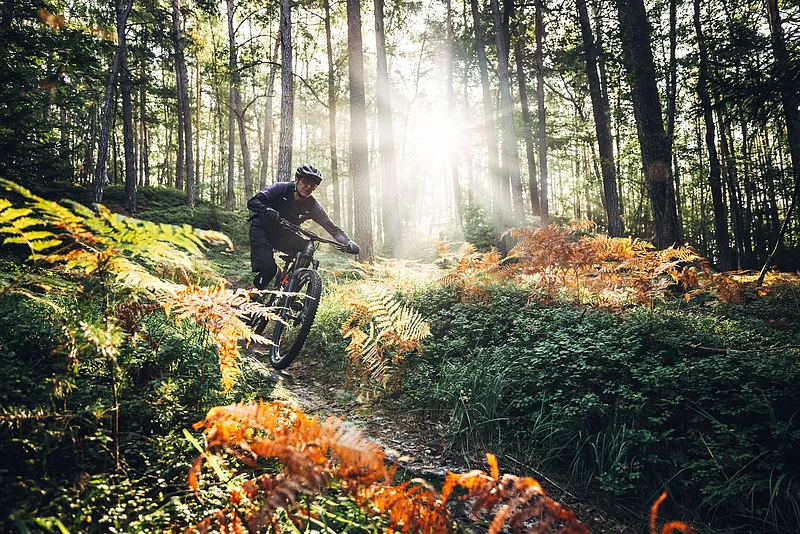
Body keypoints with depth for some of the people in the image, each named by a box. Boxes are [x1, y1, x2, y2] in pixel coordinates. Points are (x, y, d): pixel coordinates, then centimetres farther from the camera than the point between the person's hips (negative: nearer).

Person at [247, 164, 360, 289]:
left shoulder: (313, 207, -16)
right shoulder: (282, 188, -22)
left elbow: (332, 228, -20)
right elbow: (252, 202, -27)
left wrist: (348, 243, -38)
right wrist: (267, 210, -49)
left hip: (283, 236, 3)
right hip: (262, 230, -3)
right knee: (269, 268, -22)